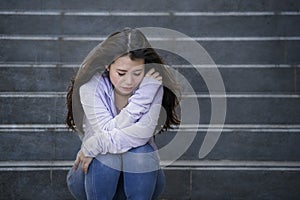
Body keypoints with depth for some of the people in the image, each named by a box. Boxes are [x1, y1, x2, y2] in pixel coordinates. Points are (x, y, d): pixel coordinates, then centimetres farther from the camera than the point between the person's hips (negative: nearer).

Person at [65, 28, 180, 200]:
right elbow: (107, 132, -27)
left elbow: (143, 133, -30)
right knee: (106, 154, -31)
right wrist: (142, 95, -29)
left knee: (141, 150, -30)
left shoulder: (152, 86, -15)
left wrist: (94, 145, -32)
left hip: (139, 173, 1)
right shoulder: (91, 85, -16)